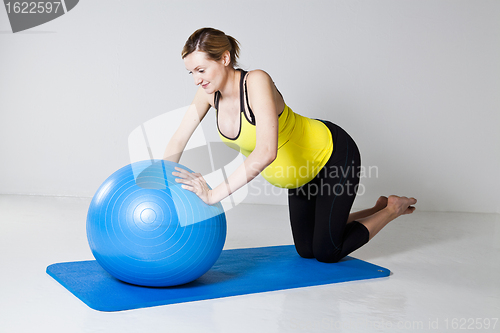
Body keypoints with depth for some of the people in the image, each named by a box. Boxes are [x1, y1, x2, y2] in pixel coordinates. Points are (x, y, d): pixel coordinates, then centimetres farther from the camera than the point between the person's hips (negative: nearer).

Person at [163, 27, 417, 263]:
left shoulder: (256, 81, -35)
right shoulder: (210, 91, -13)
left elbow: (266, 152, -47)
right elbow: (179, 140, -6)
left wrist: (214, 194, -48)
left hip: (334, 155, -8)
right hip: (303, 169, 8)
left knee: (326, 253, 0)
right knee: (306, 250, 17)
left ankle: (393, 208, 21)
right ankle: (377, 211, 35)